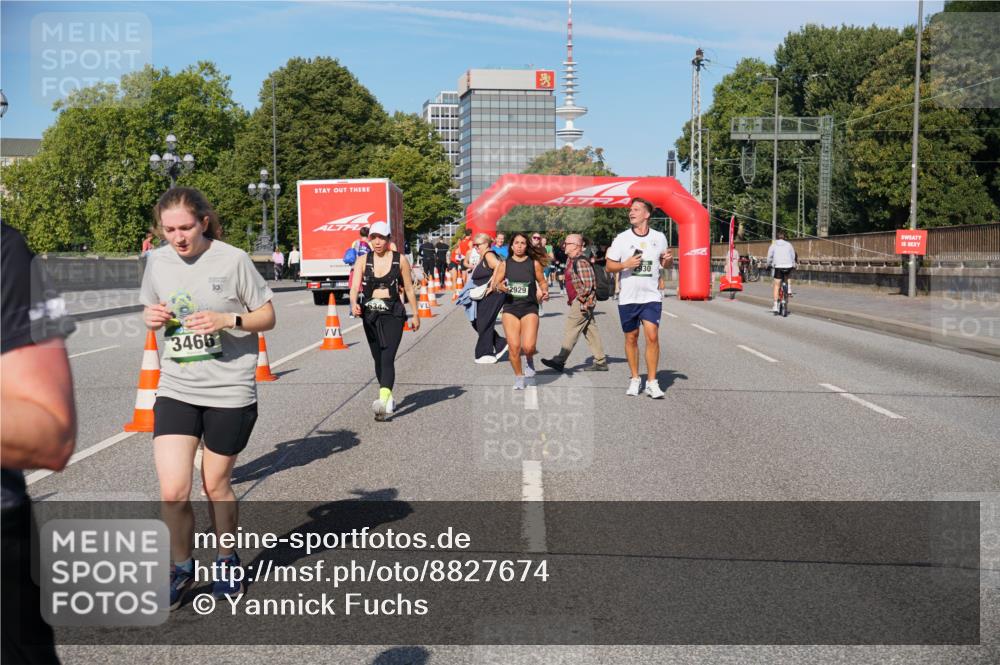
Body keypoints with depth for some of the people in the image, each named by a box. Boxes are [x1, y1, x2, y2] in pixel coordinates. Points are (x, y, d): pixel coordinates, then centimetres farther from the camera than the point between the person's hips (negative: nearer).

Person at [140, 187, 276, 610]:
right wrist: (152, 318, -7)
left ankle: (226, 561, 35)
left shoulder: (232, 260, -9)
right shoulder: (158, 261, 3)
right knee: (172, 492, -6)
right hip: (175, 389, 3)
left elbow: (267, 317, -3)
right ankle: (182, 568, 19)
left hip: (229, 392, -3)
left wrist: (227, 319, -21)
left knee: (216, 486, 10)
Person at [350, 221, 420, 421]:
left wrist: (415, 315, 10)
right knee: (378, 358, 12)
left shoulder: (400, 260, 0)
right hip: (370, 314, 4)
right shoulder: (363, 260, 4)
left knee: (387, 358, -16)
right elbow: (355, 286, -7)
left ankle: (382, 402, -29)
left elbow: (409, 289, 7)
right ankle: (389, 399, 28)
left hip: (393, 314, -3)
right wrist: (354, 303, -27)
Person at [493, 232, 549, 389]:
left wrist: (544, 292, -10)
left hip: (529, 308, -1)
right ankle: (519, 378, 17)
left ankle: (529, 361, 22)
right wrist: (500, 286, -15)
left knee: (528, 347, -15)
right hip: (510, 308, 1)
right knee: (514, 347, -3)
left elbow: (542, 282, 10)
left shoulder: (534, 263, 1)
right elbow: (496, 283, 7)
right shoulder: (505, 264, 4)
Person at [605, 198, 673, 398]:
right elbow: (609, 266, 3)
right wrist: (625, 265, -16)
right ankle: (635, 379, 22)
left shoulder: (659, 238, 4)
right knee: (631, 338, 8)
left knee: (652, 336, -11)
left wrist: (668, 260, -6)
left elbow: (663, 263, 17)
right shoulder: (622, 238, 0)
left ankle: (652, 382, -4)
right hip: (628, 297, 0)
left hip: (651, 296, 0)